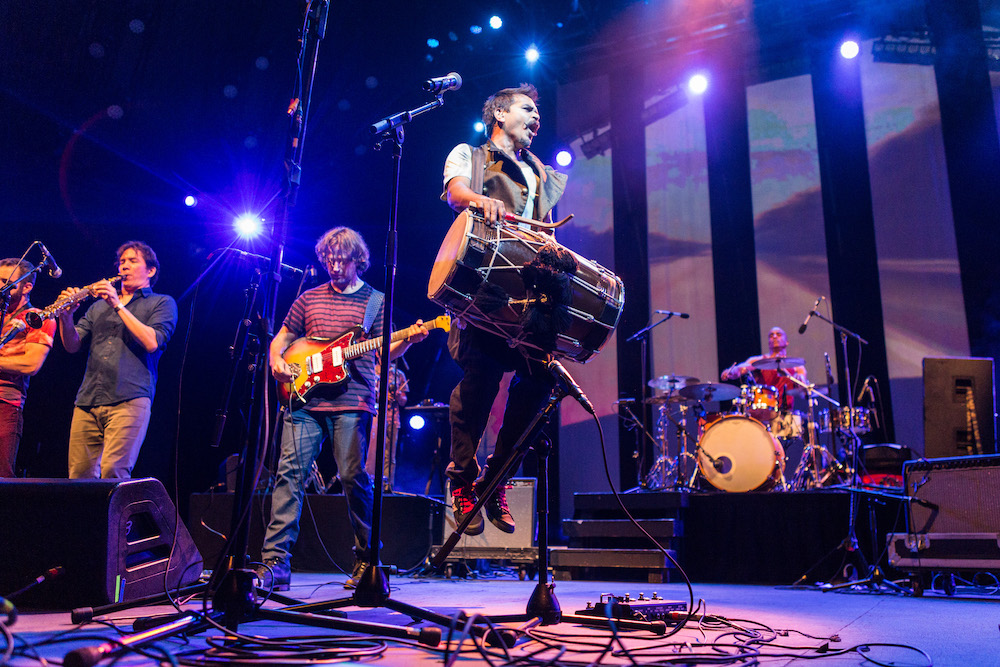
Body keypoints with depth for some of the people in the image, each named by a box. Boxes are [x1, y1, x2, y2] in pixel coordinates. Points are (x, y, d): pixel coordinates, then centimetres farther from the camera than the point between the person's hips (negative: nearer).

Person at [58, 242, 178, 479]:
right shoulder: (99, 306, 26)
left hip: (129, 399, -5)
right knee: (78, 475, 2)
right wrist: (66, 316, -6)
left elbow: (152, 342, -7)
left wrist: (118, 305, -10)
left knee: (113, 472, -16)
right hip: (87, 400, 5)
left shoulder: (162, 303, 11)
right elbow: (72, 345, 14)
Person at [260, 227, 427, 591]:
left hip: (352, 403, -3)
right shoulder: (309, 298, 18)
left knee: (353, 478, -5)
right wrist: (277, 361, 2)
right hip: (306, 400, 3)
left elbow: (382, 352, 6)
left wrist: (408, 340, -14)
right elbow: (281, 338, 23)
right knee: (289, 473, -6)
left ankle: (366, 559, 10)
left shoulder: (375, 300, 11)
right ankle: (275, 561, -3)